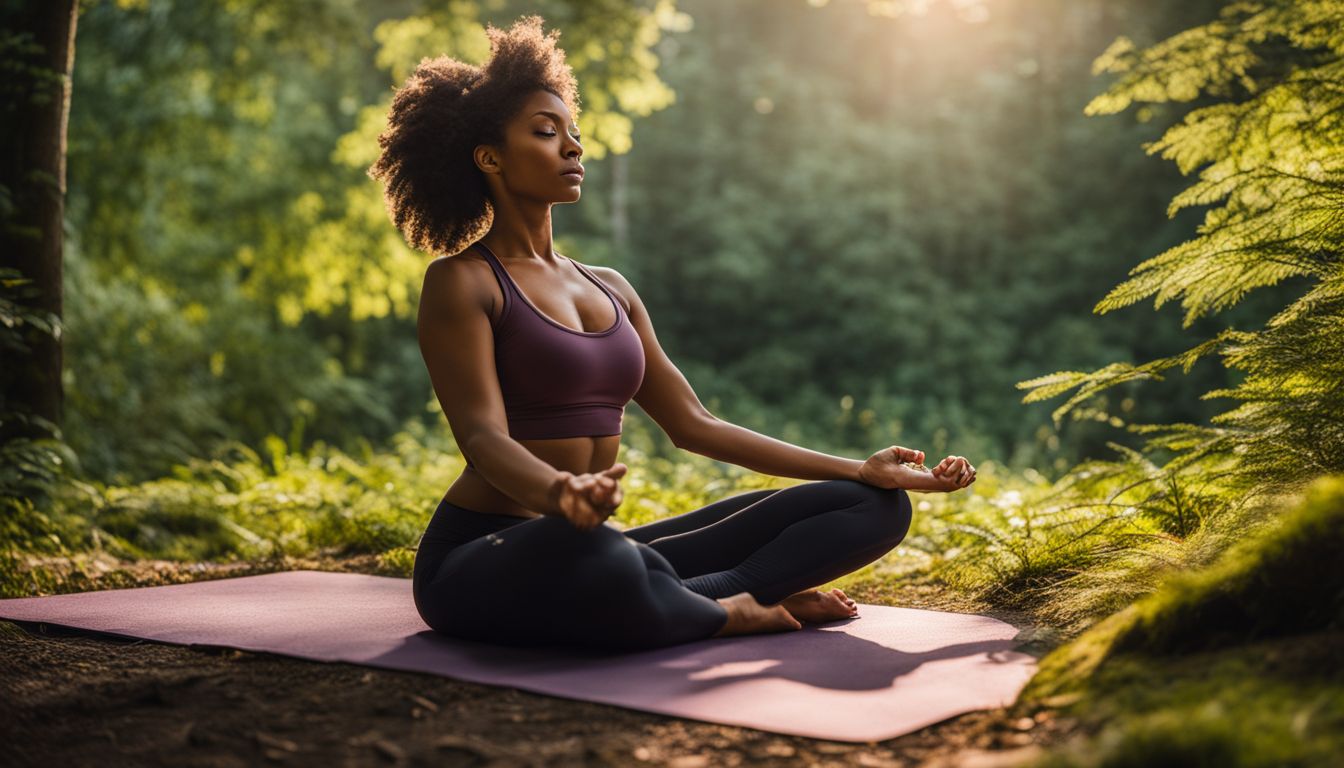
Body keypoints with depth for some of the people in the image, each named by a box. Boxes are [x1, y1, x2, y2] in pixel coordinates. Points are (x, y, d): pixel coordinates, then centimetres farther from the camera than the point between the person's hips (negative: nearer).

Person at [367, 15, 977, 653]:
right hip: (482, 558, -7)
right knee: (598, 559, -46)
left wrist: (861, 469, 9)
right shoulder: (461, 282, -5)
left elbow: (692, 424, 15)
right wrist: (558, 493, -43)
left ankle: (676, 599, -19)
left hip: (590, 546, 7)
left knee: (876, 506, -1)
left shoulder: (610, 288, 16)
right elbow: (482, 434, -18)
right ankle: (729, 610, -16)